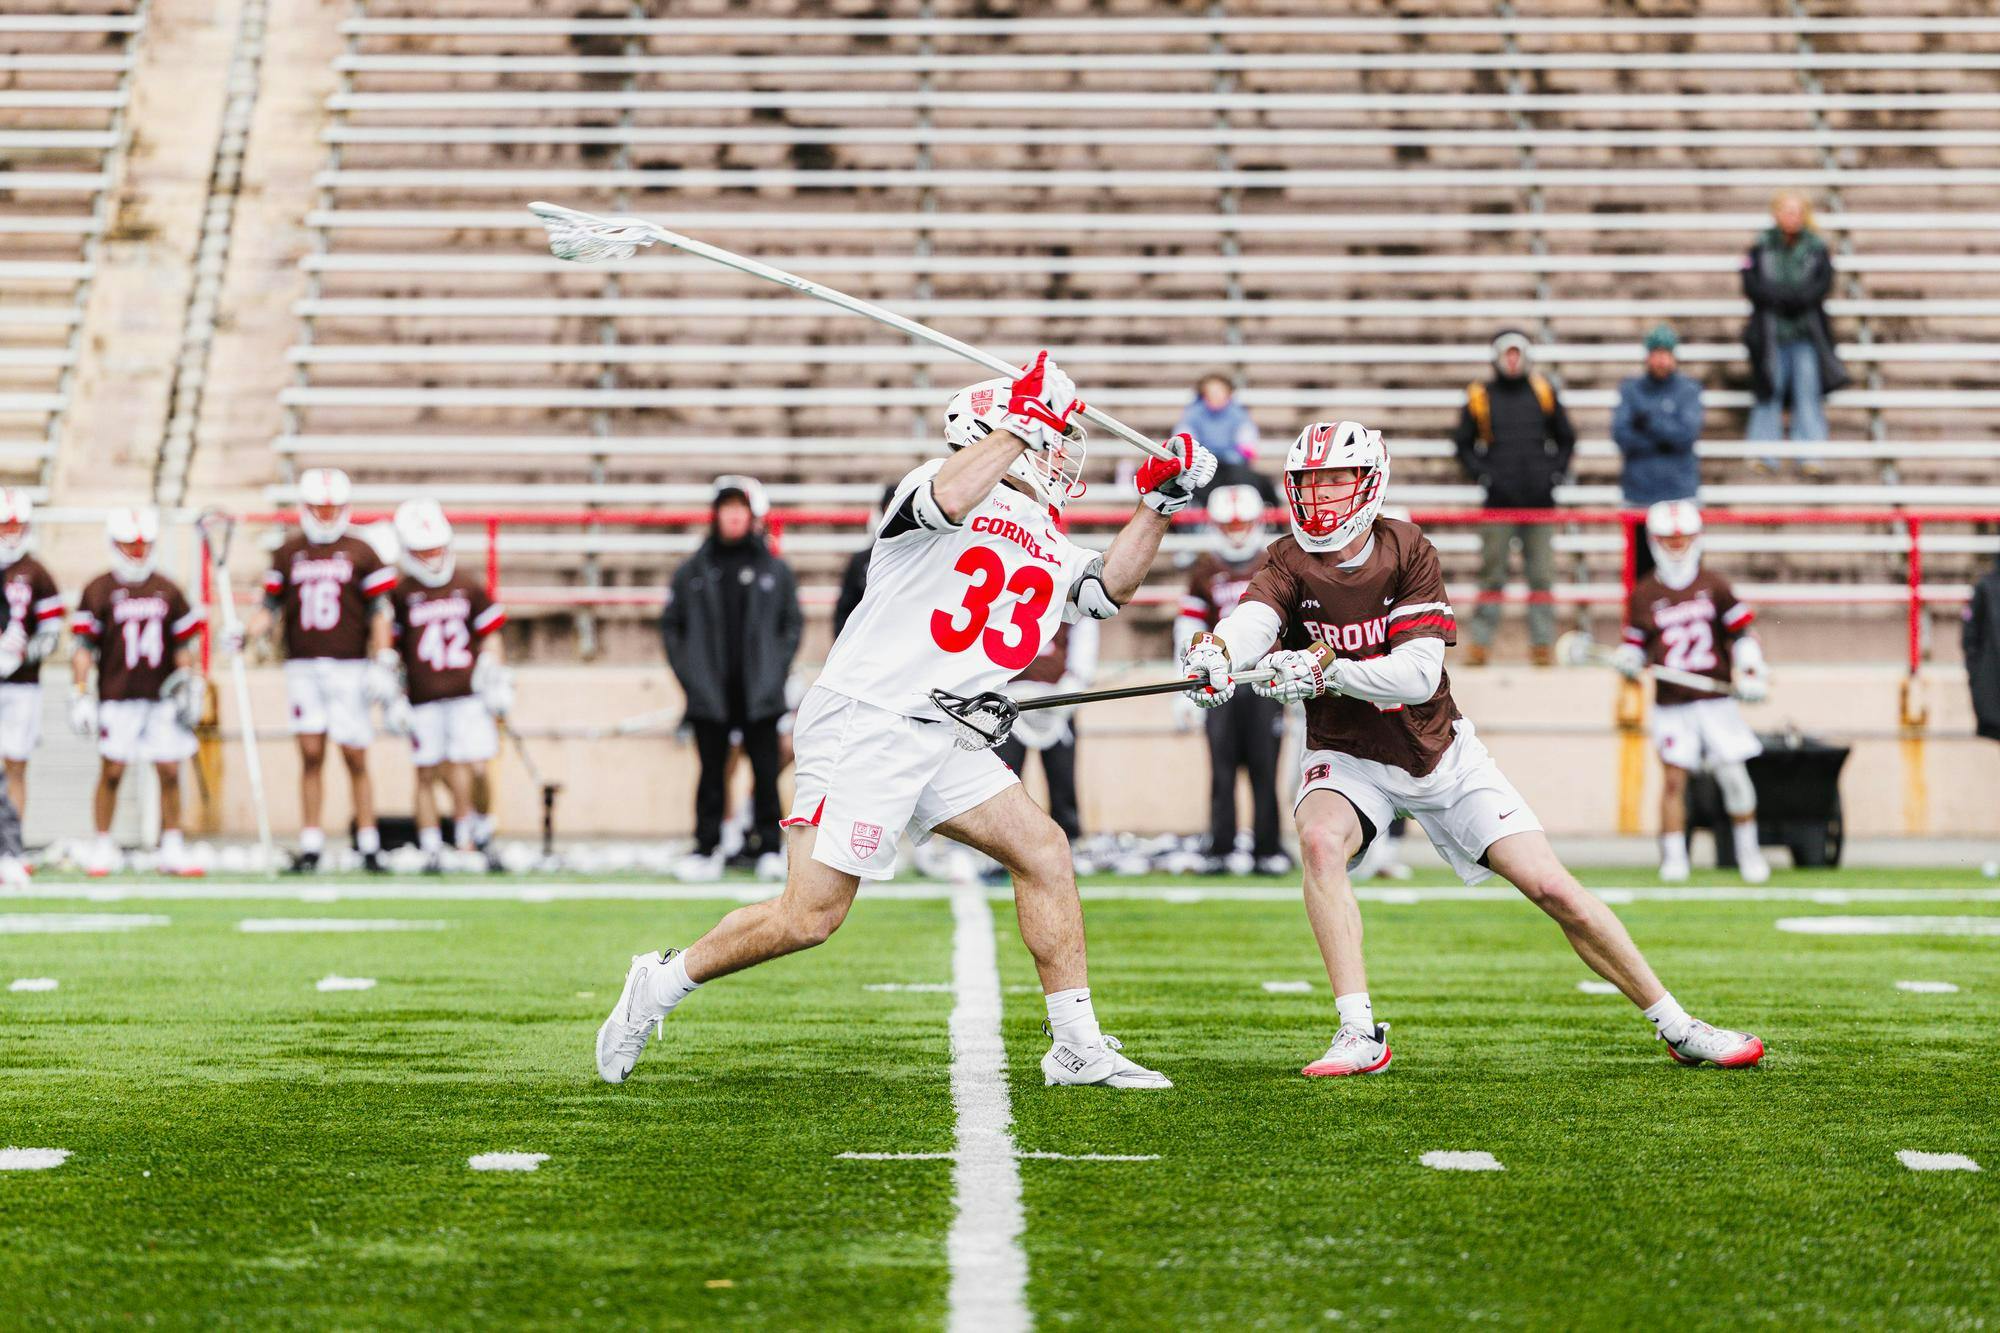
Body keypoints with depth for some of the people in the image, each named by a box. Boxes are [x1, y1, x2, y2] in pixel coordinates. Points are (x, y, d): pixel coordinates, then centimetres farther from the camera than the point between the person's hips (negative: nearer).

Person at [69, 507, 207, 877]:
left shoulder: (168, 591, 12)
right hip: (117, 697, -3)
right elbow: (84, 647, -1)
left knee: (170, 773, 1)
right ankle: (102, 845, 8)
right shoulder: (99, 591, 2)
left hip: (162, 697, 3)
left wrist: (189, 685, 6)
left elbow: (183, 646, 16)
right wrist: (80, 691, -8)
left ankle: (172, 847, 7)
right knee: (112, 772, -2)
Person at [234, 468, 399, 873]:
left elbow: (379, 614, 2)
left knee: (355, 757, 0)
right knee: (311, 755, -1)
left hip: (349, 668, -2)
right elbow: (271, 608, 13)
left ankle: (369, 844, 8)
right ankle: (310, 845, 3)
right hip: (303, 668, 2)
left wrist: (383, 665, -6)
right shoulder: (287, 554, 10)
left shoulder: (360, 554, 3)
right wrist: (244, 634, -5)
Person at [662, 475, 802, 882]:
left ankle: (768, 847, 7)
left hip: (760, 695, 0)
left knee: (766, 771, 1)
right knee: (712, 772, 4)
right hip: (710, 695, 0)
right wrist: (688, 672, 1)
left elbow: (794, 623, 11)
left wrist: (777, 668, 0)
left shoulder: (776, 571, 6)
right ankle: (707, 848, 8)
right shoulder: (692, 571, 7)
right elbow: (670, 624, 11)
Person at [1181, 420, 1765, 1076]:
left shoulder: (1408, 550, -13)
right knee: (1320, 839, -33)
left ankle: (1677, 1026, 10)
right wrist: (1217, 649, -60)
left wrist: (1325, 669, -40)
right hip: (1348, 757, 0)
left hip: (1439, 751, 0)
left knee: (1552, 888, -4)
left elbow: (1419, 673, -24)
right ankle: (1360, 1036, -28)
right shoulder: (1292, 562, -12)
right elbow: (1255, 616, -36)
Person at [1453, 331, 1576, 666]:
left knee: (1542, 573, 1)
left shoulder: (1543, 393, 7)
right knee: (1492, 572, 0)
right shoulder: (1480, 397, 2)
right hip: (1499, 500, -1)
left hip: (1539, 499, 1)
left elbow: (1566, 438, 17)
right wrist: (1482, 474, -4)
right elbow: (1463, 444, 9)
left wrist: (1556, 472, 4)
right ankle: (1481, 642, 5)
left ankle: (1543, 642, 5)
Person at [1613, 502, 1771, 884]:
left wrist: (1750, 674, -4)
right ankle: (1673, 857, 0)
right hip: (1671, 703, 0)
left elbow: (1742, 634, 8)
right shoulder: (1644, 594, 5)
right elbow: (1636, 644, 9)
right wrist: (1628, 661, -12)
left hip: (1716, 698, 0)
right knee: (1673, 778, -7)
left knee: (1733, 774, 0)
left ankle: (1748, 852, 16)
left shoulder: (1715, 586, 5)